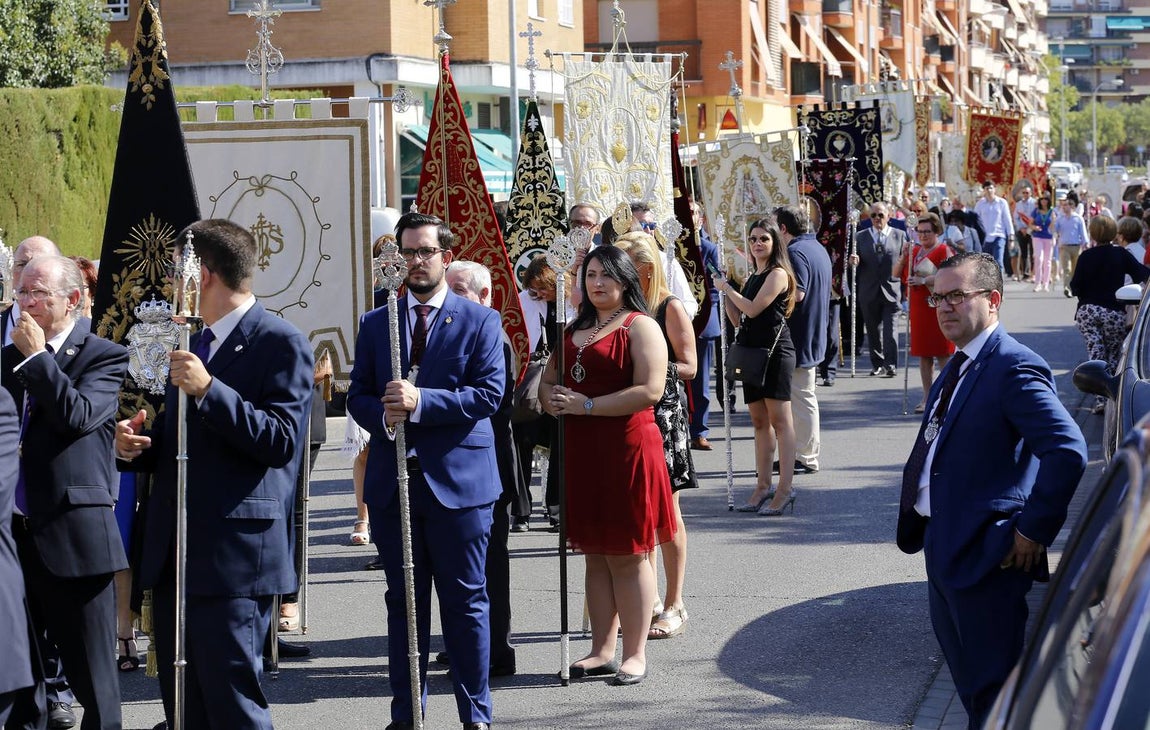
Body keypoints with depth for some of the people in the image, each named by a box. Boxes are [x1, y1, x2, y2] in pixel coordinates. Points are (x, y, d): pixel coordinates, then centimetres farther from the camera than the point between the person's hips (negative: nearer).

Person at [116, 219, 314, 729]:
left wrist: (208, 389, -24)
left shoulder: (280, 343, -7)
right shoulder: (193, 345, 20)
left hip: (234, 553, -9)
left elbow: (281, 441, -17)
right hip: (174, 554, 9)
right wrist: (136, 447, 6)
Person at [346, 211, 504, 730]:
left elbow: (490, 393, -9)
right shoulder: (376, 323, 12)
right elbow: (357, 395, 9)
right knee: (403, 603, 10)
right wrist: (383, 416, -13)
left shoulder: (480, 321, 1)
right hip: (393, 482, 3)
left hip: (458, 479, -3)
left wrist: (420, 402, -19)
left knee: (466, 601, 2)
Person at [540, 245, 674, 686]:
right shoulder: (573, 330, 18)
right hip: (581, 451, 7)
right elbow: (548, 381, 22)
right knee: (595, 557, 10)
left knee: (628, 556, -1)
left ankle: (635, 654, 5)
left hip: (626, 448, -7)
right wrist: (552, 399, -2)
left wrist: (587, 405, -16)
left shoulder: (640, 326, -4)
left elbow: (650, 390, -16)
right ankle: (602, 651, 15)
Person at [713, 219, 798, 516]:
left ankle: (785, 489, -11)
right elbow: (738, 318, 17)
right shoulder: (752, 278, 19)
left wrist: (727, 288, -4)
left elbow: (753, 309, -15)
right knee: (759, 421, 10)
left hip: (775, 350, -9)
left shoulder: (777, 274, -7)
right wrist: (726, 291, 7)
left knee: (779, 419, -9)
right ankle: (764, 486, 15)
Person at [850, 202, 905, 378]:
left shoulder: (899, 236, 5)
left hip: (891, 291, -2)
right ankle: (877, 364, 20)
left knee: (890, 331, -9)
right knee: (873, 331, 9)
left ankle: (890, 365, -7)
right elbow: (856, 264, 4)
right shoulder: (860, 237, 7)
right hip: (869, 292, 2)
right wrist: (853, 262, -16)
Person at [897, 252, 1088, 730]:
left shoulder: (1013, 368, -19)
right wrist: (920, 522, 16)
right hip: (946, 549, 10)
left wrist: (1034, 530, -22)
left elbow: (1068, 451, -28)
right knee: (968, 685, 21)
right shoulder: (957, 369, 12)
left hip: (988, 556, -10)